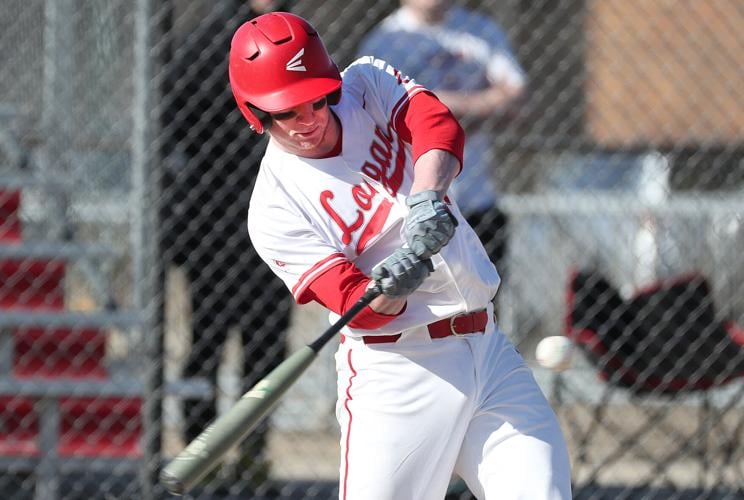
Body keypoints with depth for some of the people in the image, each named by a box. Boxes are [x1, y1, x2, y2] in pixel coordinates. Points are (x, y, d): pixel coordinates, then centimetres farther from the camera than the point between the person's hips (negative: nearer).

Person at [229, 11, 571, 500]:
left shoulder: (368, 84, 3)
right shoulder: (275, 208, -9)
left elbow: (439, 125, -16)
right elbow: (359, 308, -16)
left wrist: (428, 197, -34)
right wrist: (389, 291, -38)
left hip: (489, 348, 4)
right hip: (398, 372, -4)